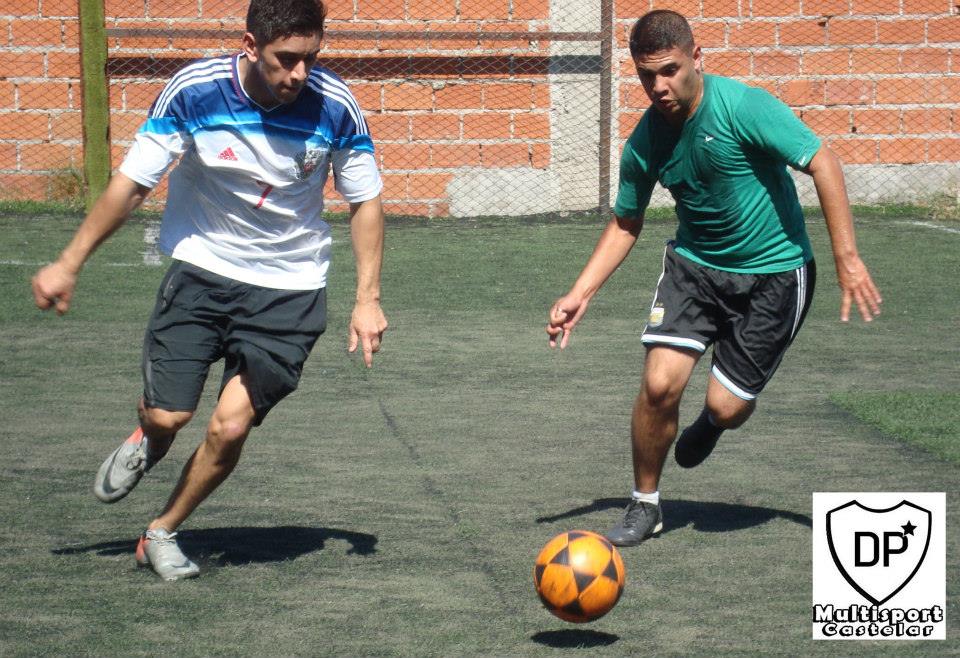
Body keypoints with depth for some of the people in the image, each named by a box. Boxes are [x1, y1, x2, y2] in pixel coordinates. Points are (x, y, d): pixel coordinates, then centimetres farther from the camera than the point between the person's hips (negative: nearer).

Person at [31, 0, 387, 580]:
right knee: (166, 417, -7)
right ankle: (147, 443, 34)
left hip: (290, 287, 0)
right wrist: (70, 264, -4)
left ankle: (163, 534, 17)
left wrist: (368, 298, -6)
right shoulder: (193, 91, -18)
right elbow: (131, 184, -6)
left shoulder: (336, 107, -16)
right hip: (202, 269, 0)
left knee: (230, 426, -9)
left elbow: (365, 202, -1)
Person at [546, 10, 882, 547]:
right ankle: (645, 505, 9)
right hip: (694, 264, 3)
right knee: (660, 383, -14)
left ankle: (710, 426, 36)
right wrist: (581, 294, -1)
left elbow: (822, 162, -20)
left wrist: (847, 258, -23)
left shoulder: (742, 106, -22)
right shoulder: (645, 143, -6)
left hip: (773, 273, -3)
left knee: (727, 406, -5)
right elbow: (626, 224, 9)